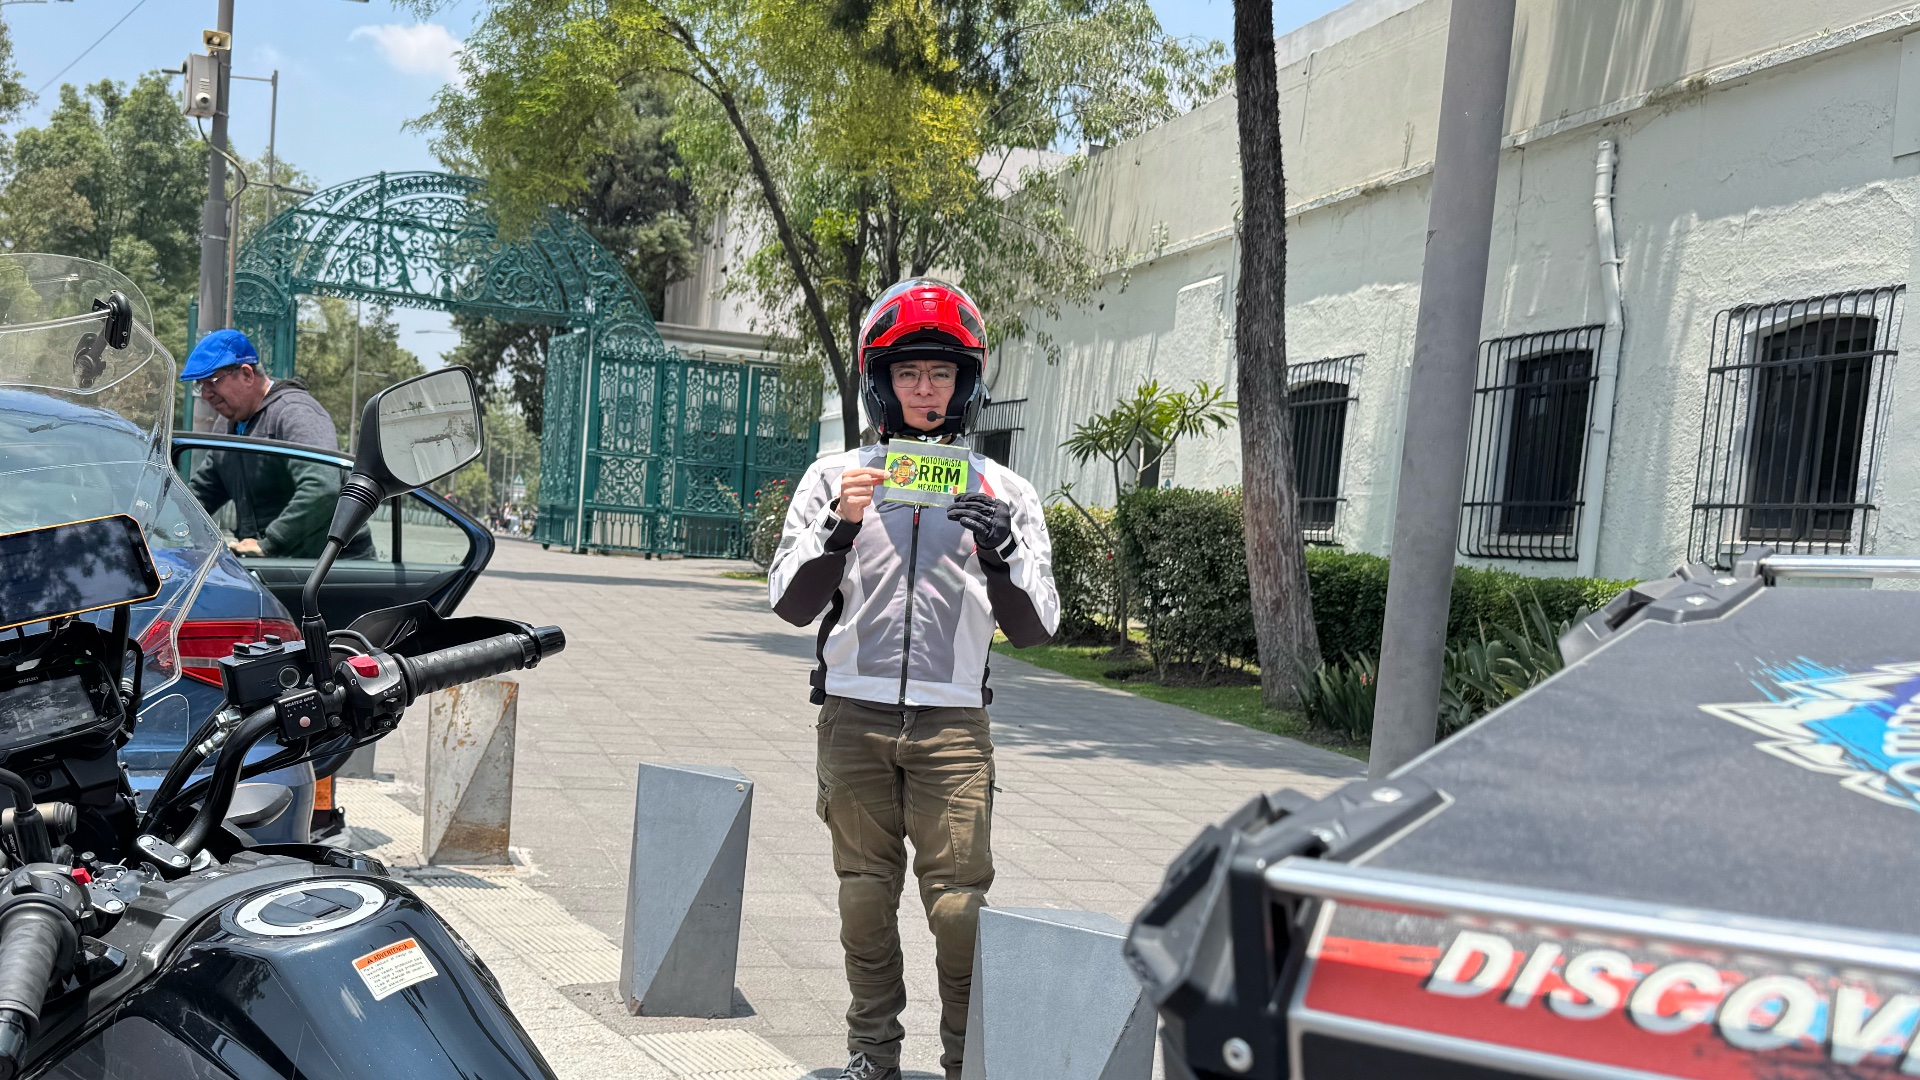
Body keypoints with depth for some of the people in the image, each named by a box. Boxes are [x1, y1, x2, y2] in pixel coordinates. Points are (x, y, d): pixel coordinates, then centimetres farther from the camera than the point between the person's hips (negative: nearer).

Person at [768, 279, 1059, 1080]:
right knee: (866, 895, 9)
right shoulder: (837, 478, 5)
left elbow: (1033, 631, 1)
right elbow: (790, 604, 0)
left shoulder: (1004, 493, 4)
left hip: (951, 722, -1)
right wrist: (841, 528, -15)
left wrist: (1001, 553, -17)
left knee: (960, 905, -3)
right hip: (855, 715, 1)